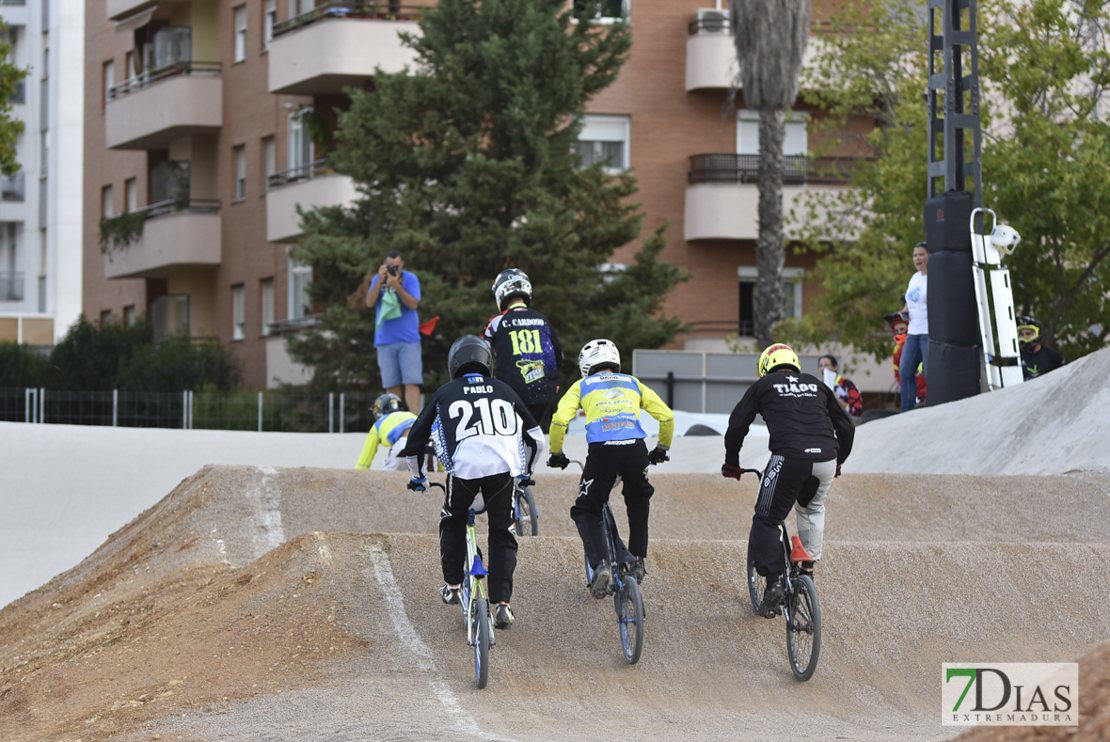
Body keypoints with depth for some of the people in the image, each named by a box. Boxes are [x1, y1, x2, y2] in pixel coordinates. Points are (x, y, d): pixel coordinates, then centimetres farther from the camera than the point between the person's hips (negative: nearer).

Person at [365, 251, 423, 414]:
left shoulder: (410, 279, -2)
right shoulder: (378, 279, 8)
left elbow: (413, 304, -13)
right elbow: (370, 303, -4)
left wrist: (396, 286, -23)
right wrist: (380, 281, -14)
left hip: (408, 339, -3)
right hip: (385, 341, 3)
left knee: (412, 382, -11)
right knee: (391, 385, 3)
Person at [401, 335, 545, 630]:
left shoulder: (446, 393, 20)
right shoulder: (504, 390, 24)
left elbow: (415, 438, 22)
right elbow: (535, 437, 29)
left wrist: (418, 477, 38)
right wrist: (525, 470, 45)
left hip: (463, 467, -1)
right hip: (503, 466, 1)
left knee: (452, 523, 26)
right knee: (502, 535, 12)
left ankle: (453, 586, 26)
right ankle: (502, 603, 1)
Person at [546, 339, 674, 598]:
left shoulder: (582, 386, 20)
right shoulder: (633, 383, 26)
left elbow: (559, 420, 4)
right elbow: (667, 416, 20)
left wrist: (556, 454, 19)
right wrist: (662, 449, 36)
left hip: (602, 450, -2)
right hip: (635, 450, 2)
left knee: (586, 511, 16)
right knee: (639, 500, 32)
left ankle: (599, 564, -6)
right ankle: (637, 559, 24)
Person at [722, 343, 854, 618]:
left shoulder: (763, 386, 18)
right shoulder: (816, 385, 27)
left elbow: (737, 426, 15)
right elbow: (846, 427, 27)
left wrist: (731, 463, 27)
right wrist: (837, 461, 41)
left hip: (789, 457, -4)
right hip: (825, 458, 4)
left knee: (767, 519, 9)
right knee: (812, 508, 32)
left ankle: (774, 583, 0)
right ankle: (808, 566, 25)